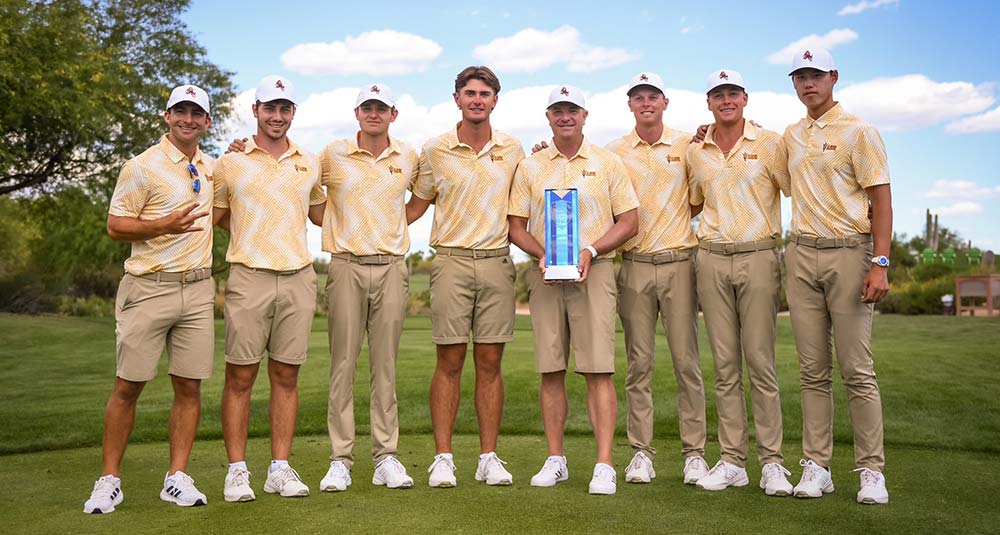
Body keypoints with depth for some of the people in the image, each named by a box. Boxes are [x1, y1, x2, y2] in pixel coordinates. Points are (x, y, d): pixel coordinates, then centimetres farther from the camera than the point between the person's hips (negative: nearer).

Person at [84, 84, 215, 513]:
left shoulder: (211, 168, 14)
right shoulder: (143, 166, -4)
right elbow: (115, 226, -5)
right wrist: (164, 226, -20)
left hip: (198, 288, 5)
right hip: (148, 288, -4)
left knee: (189, 386, 4)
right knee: (128, 386, 1)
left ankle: (177, 478, 12)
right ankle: (109, 481, 12)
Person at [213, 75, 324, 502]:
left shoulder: (309, 163, 14)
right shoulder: (230, 162, 6)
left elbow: (321, 214, 26)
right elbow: (217, 216, 13)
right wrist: (250, 234, 3)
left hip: (299, 279, 2)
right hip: (249, 278, -2)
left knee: (286, 376, 6)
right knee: (240, 377, 0)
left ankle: (280, 468, 14)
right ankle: (237, 470, 10)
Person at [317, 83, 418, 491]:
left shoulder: (408, 157, 8)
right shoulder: (333, 155, 3)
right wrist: (336, 228, 7)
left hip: (391, 268, 1)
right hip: (347, 268, -1)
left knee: (385, 366, 5)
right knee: (343, 364, 0)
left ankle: (386, 457, 11)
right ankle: (340, 460, 7)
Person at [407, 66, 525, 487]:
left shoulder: (513, 150, 10)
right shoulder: (434, 151, 5)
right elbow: (416, 205, 13)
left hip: (498, 263, 2)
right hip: (451, 260, -1)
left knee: (490, 363, 4)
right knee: (450, 362, -1)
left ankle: (489, 457, 12)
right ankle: (443, 457, 8)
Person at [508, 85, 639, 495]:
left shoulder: (608, 163, 7)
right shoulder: (530, 167, 12)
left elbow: (629, 221, 4)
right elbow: (516, 226, 11)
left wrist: (590, 251, -10)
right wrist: (541, 254, -8)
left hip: (594, 272, -2)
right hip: (544, 274, 2)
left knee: (598, 369, -8)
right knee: (550, 370, 4)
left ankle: (604, 465, -4)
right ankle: (555, 460, 14)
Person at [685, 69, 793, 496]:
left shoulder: (769, 143, 3)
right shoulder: (695, 152, 12)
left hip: (758, 256, -3)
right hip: (712, 259, 3)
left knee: (760, 362, -4)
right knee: (724, 365, 5)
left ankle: (772, 463, 4)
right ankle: (732, 461, 11)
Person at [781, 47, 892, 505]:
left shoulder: (858, 132, -1)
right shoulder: (790, 136, 16)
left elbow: (881, 198, -6)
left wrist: (879, 264, -15)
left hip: (848, 253, -5)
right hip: (801, 256, 5)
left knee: (857, 371, -3)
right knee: (813, 371, 6)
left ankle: (871, 470, 6)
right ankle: (816, 467, 11)